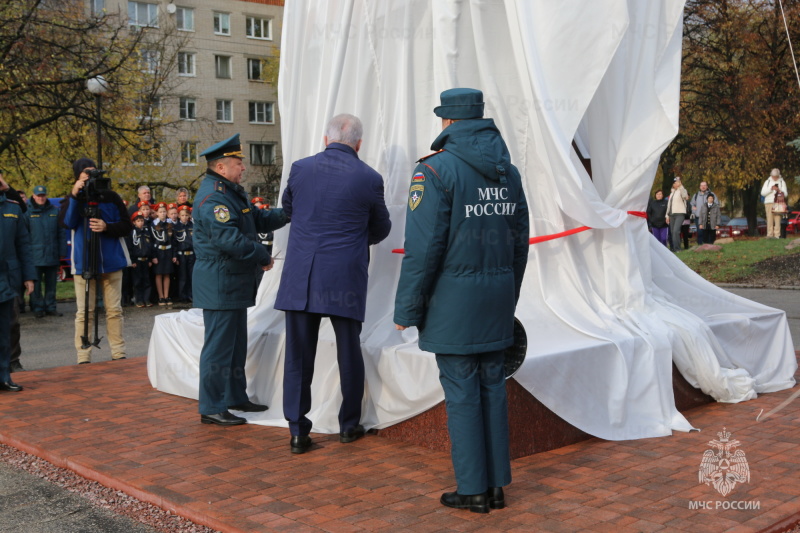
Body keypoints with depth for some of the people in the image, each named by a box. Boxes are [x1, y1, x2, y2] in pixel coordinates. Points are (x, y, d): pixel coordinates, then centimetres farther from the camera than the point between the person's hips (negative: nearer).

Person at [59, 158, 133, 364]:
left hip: (111, 261, 0)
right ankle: (83, 358, 5)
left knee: (114, 310, 5)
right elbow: (67, 222, -12)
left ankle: (118, 353, 10)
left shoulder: (111, 197, 5)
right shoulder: (72, 199, 6)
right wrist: (74, 196, -22)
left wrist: (106, 227, -15)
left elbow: (127, 226, 2)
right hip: (84, 263, 0)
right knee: (84, 312, 1)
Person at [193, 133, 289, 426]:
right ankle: (211, 408, 4)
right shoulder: (213, 197, -19)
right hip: (219, 284, -11)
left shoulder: (233, 192, 16)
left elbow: (258, 219, 18)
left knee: (236, 344, 18)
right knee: (219, 345, -4)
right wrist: (262, 256, -17)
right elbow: (229, 239, -27)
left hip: (235, 283, 11)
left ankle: (236, 397, 30)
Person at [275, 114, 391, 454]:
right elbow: (381, 229, 10)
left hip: (300, 278, 1)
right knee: (349, 353, 13)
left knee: (298, 355, 6)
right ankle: (349, 425, 25)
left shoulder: (300, 168, 2)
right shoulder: (369, 178, -4)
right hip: (345, 279, -1)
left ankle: (298, 432, 8)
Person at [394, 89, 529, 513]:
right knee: (493, 387, 13)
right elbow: (519, 242, 13)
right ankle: (497, 484, 20)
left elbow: (423, 247, -16)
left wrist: (407, 308, -8)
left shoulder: (436, 169, -12)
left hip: (454, 299, -6)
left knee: (462, 394, 1)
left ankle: (473, 490, 10)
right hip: (497, 300, 6)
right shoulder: (508, 171, 9)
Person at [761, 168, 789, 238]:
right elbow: (763, 193, 4)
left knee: (777, 219, -8)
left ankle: (777, 235, -8)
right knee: (770, 219, -4)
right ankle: (770, 235, -3)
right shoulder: (767, 182, 13)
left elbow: (785, 194, 5)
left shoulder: (782, 182, 11)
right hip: (769, 203, 1)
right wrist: (770, 189, -10)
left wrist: (779, 190, -14)